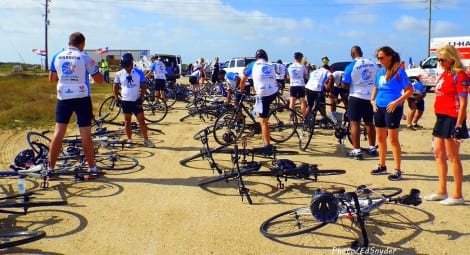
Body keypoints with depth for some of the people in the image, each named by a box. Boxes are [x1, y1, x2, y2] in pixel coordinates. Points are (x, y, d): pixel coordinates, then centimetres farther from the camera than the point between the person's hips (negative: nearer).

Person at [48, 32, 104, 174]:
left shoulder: (57, 57, 5)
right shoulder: (84, 58, -7)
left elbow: (52, 79, 15)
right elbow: (99, 80, -4)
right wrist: (96, 70, 15)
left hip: (63, 98, 3)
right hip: (81, 98, -3)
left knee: (58, 133, 6)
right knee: (85, 134, 3)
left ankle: (50, 168, 7)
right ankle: (92, 168, 11)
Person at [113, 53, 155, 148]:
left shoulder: (139, 72, -3)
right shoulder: (119, 74, 1)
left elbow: (144, 87, -1)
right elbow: (115, 87, 10)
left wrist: (141, 98, -9)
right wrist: (117, 98, 1)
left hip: (136, 101, -1)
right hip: (125, 101, 1)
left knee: (141, 120, -1)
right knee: (127, 121, 7)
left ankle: (146, 140, 5)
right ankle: (129, 140, 16)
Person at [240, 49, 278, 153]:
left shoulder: (253, 65, 11)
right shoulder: (270, 66, 21)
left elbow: (243, 80, 17)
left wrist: (242, 91, 35)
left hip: (263, 94, -5)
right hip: (274, 92, 5)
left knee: (263, 121, -2)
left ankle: (268, 145, -7)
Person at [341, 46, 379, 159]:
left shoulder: (351, 66, -10)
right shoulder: (373, 64, 3)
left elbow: (344, 85, -10)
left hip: (356, 97, -5)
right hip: (371, 97, 5)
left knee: (355, 124, 0)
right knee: (369, 123, 16)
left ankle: (356, 151, -2)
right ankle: (372, 148, 24)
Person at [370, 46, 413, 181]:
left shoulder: (399, 71, -10)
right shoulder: (381, 72, 9)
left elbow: (410, 90, -13)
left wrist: (396, 102, -20)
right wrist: (372, 100, 8)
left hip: (392, 108, -7)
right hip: (379, 108, 7)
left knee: (393, 139, -5)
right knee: (380, 138, 14)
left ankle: (397, 170, 1)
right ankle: (382, 166, 27)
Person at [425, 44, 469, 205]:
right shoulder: (443, 75, 14)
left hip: (453, 119, -9)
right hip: (441, 118, 9)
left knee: (452, 156, -3)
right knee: (439, 153, 12)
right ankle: (442, 192, 22)